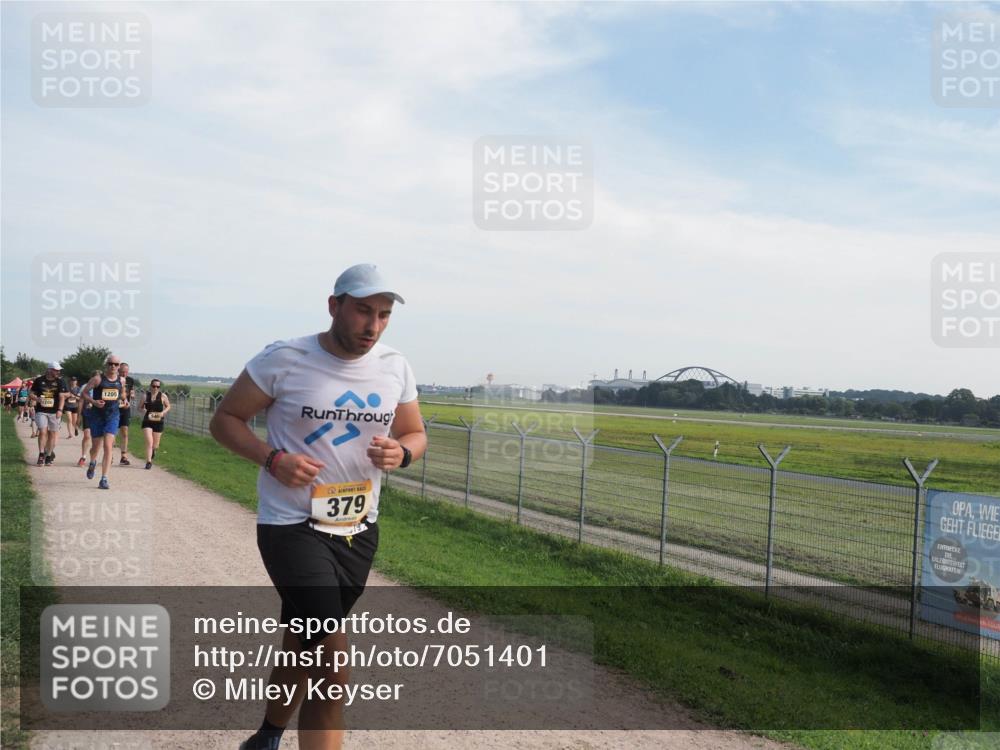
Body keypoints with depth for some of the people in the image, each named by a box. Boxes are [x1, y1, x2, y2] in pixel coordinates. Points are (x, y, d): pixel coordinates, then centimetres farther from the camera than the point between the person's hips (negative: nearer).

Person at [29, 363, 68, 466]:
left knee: (52, 433, 4)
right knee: (42, 431, -10)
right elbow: (31, 394, 11)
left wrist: (60, 410, -17)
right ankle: (41, 454, -4)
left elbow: (62, 396, -5)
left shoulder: (60, 382, 2)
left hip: (54, 412, 0)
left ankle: (49, 455, 13)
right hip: (41, 411, 0)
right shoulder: (39, 380, 5)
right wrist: (37, 398, -12)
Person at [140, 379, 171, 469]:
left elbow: (168, 406, 8)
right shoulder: (146, 396, -2)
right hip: (147, 422, -1)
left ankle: (153, 450, 48)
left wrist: (163, 412, -11)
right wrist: (143, 410, -14)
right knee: (149, 442, -12)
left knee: (155, 445, 12)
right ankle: (149, 462, -4)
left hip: (158, 422, 1)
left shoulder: (163, 396, -3)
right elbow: (140, 407, 9)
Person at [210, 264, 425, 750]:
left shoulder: (395, 368, 2)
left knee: (303, 648, 21)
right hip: (291, 526, -5)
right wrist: (272, 458, -20)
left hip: (359, 532, 5)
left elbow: (416, 434, 13)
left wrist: (401, 452, -11)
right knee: (333, 662, -16)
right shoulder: (284, 359, -11)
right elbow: (225, 420, -3)